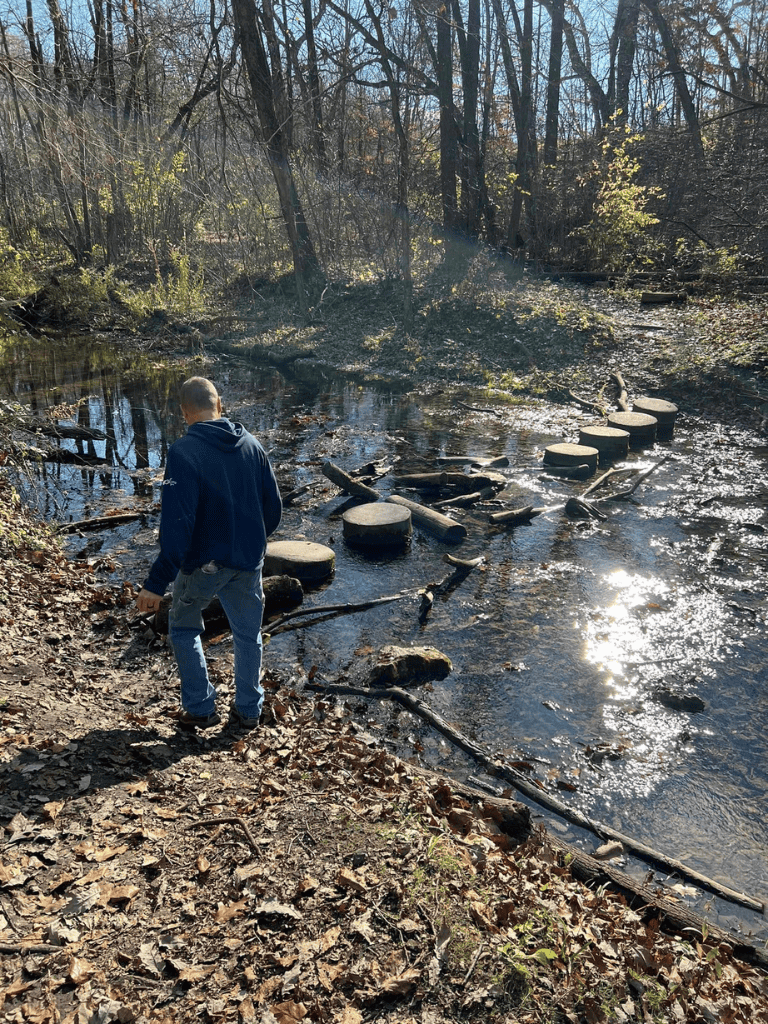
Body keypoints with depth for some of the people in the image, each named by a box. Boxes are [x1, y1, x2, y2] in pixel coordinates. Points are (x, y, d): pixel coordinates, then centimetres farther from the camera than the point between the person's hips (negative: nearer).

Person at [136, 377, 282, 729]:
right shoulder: (251, 444, 0)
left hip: (203, 562, -4)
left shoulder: (183, 452, -17)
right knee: (248, 636, 18)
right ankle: (248, 710, 30)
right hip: (249, 561, 5)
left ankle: (200, 708, 21)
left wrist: (157, 582, -22)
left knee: (183, 629, 19)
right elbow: (273, 506, 7)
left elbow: (177, 523, -24)